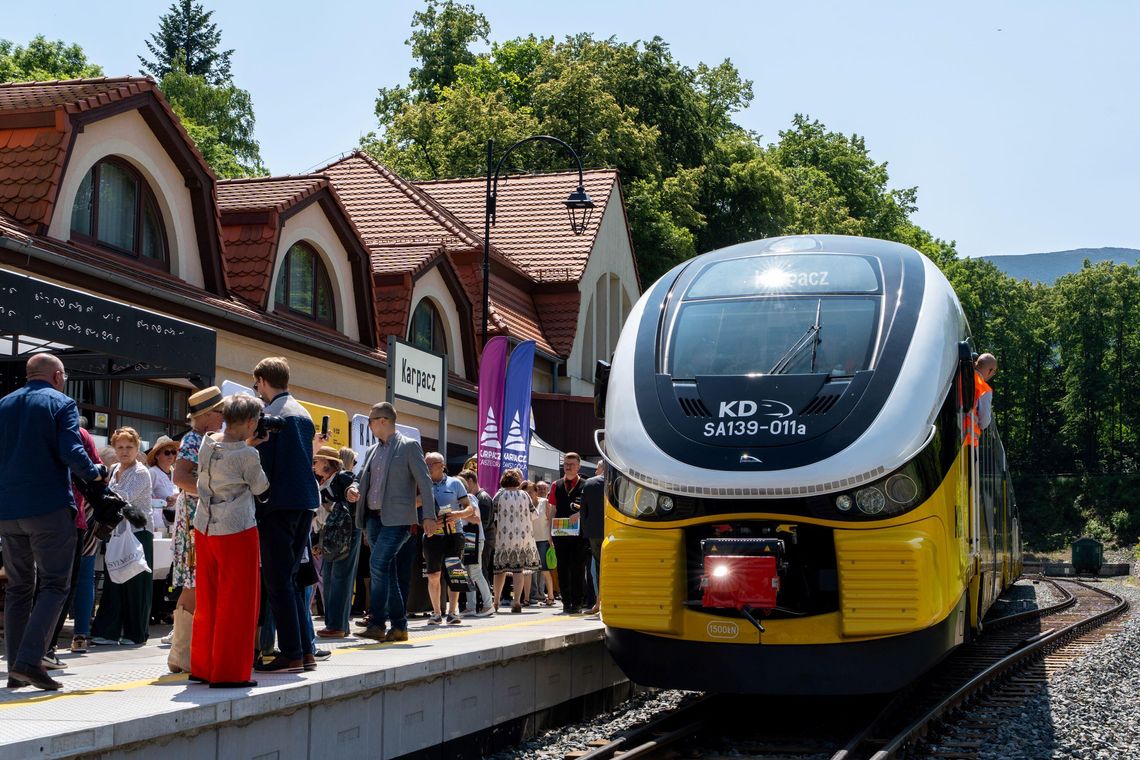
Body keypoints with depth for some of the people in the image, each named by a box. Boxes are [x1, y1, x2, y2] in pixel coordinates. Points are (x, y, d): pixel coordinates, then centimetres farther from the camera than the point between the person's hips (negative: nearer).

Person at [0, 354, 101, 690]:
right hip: (50, 508, -5)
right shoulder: (61, 403, -3)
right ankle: (29, 660, -15)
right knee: (54, 585, -1)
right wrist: (94, 473, 3)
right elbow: (72, 453, -14)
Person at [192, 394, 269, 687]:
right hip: (236, 530, -7)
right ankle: (228, 672, 4)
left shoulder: (207, 443, 2)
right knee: (237, 603, 2)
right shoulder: (248, 454, -16)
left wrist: (247, 444, 18)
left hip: (204, 528, 7)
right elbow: (259, 487, 0)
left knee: (208, 600, 15)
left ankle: (201, 667, 22)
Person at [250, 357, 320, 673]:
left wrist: (255, 501, -8)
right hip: (306, 502, 8)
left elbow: (262, 461, -13)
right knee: (292, 576, 14)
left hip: (279, 504, -8)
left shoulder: (269, 413, -8)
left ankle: (291, 654, -6)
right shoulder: (304, 414, 16)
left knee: (278, 580, -4)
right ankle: (305, 651, 13)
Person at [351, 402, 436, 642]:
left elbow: (424, 481, -6)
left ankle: (376, 623, -16)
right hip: (374, 517, 7)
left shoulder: (409, 446, -3)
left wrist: (429, 516, -14)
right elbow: (363, 478, 23)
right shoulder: (372, 450, 17)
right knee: (386, 570, 8)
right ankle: (399, 625, 13)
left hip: (396, 519, -7)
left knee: (378, 564, -19)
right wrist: (355, 490, -2)